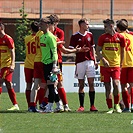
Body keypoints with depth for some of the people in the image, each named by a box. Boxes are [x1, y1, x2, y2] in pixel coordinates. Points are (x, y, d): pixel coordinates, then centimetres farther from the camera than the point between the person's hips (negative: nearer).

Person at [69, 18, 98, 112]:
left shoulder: (90, 35, 12)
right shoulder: (75, 36, -1)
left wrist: (95, 60, 13)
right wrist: (79, 50, -19)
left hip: (90, 61, 3)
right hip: (80, 62, -3)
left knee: (91, 84, -2)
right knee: (81, 85, 0)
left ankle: (92, 105, 0)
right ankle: (81, 106, 5)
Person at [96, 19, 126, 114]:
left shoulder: (120, 37, 1)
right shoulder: (103, 37, 1)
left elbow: (122, 51, 12)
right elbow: (98, 51, 3)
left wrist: (121, 64, 10)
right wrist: (103, 59, -13)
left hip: (116, 65, -1)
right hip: (105, 66, 1)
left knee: (116, 84, -14)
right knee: (107, 87, 0)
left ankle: (117, 105, 6)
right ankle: (110, 108, 7)